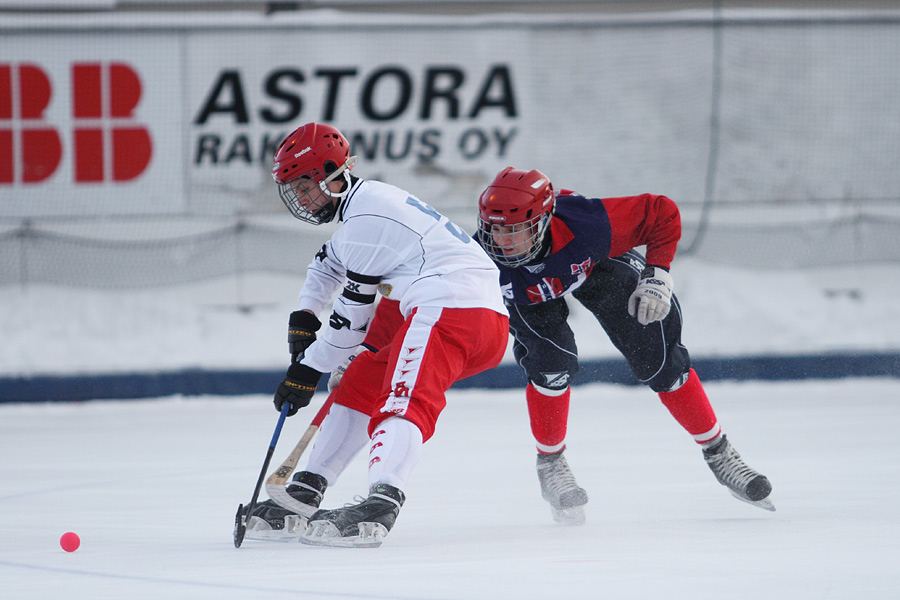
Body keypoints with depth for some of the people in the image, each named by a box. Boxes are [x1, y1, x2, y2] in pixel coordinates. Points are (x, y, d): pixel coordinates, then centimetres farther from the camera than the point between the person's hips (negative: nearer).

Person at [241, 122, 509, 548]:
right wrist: (304, 317, 25)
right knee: (359, 386, 18)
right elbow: (329, 266, 41)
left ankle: (381, 504, -50)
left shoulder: (367, 216, -9)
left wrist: (309, 369, 1)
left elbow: (354, 314, -7)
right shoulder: (364, 203, 23)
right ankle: (303, 495, 21)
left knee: (405, 400, -28)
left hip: (452, 307, -11)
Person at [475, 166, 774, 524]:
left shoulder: (585, 225, -43)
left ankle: (718, 453, 15)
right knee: (553, 359, -24)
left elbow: (663, 213, -29)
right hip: (527, 291, 0)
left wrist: (657, 276, -31)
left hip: (592, 264, 0)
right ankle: (550, 464, 1)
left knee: (659, 360, -3)